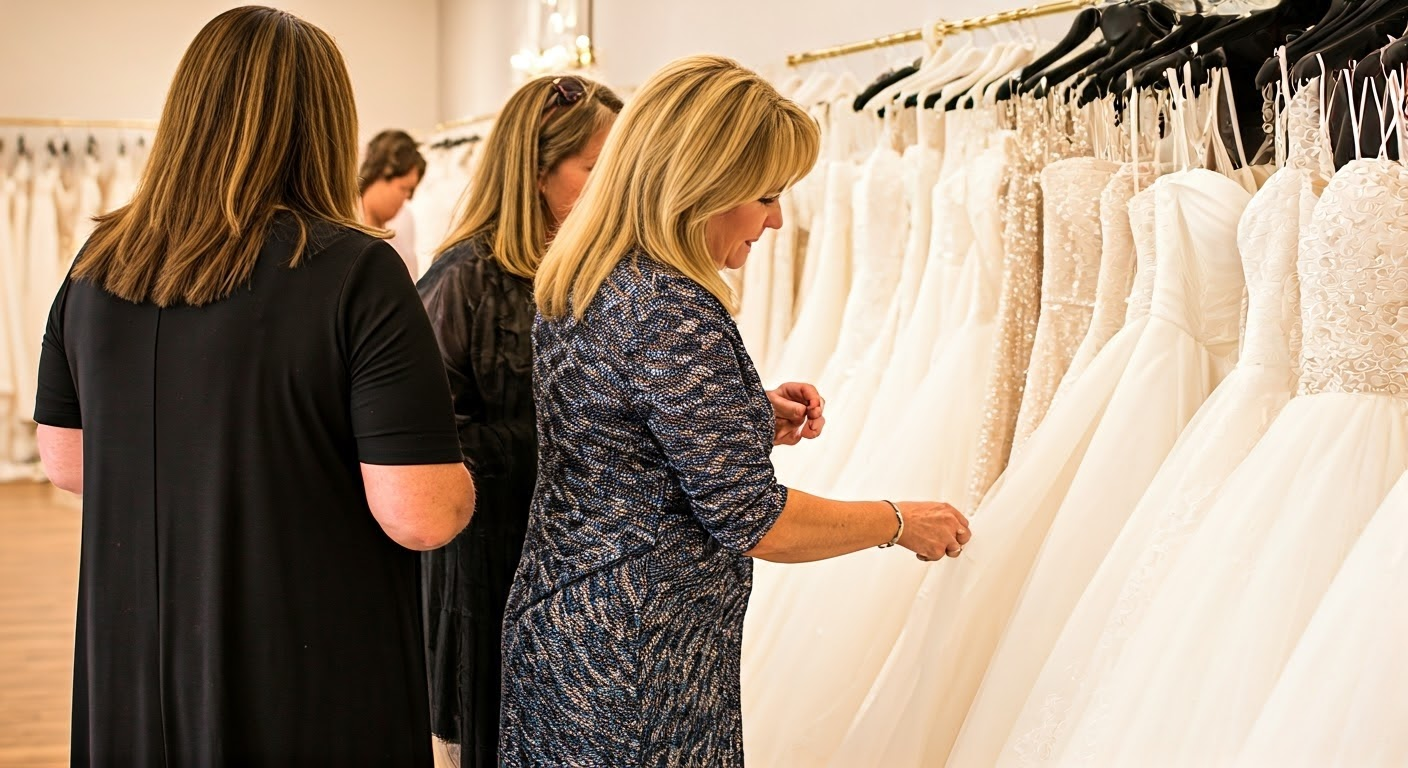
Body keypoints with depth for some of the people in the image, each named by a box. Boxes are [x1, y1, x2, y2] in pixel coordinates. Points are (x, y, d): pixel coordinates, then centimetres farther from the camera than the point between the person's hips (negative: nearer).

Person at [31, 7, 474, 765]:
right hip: (311, 690, -4)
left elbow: (66, 461, 10)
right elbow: (421, 517, -21)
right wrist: (458, 481, 0)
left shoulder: (96, 268, -2)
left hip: (130, 678, 5)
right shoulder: (354, 272, -18)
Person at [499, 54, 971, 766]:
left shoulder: (575, 281, 5)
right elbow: (751, 521, -21)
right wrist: (903, 523, -6)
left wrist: (750, 418, 10)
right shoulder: (673, 312, -24)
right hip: (638, 670, -9)